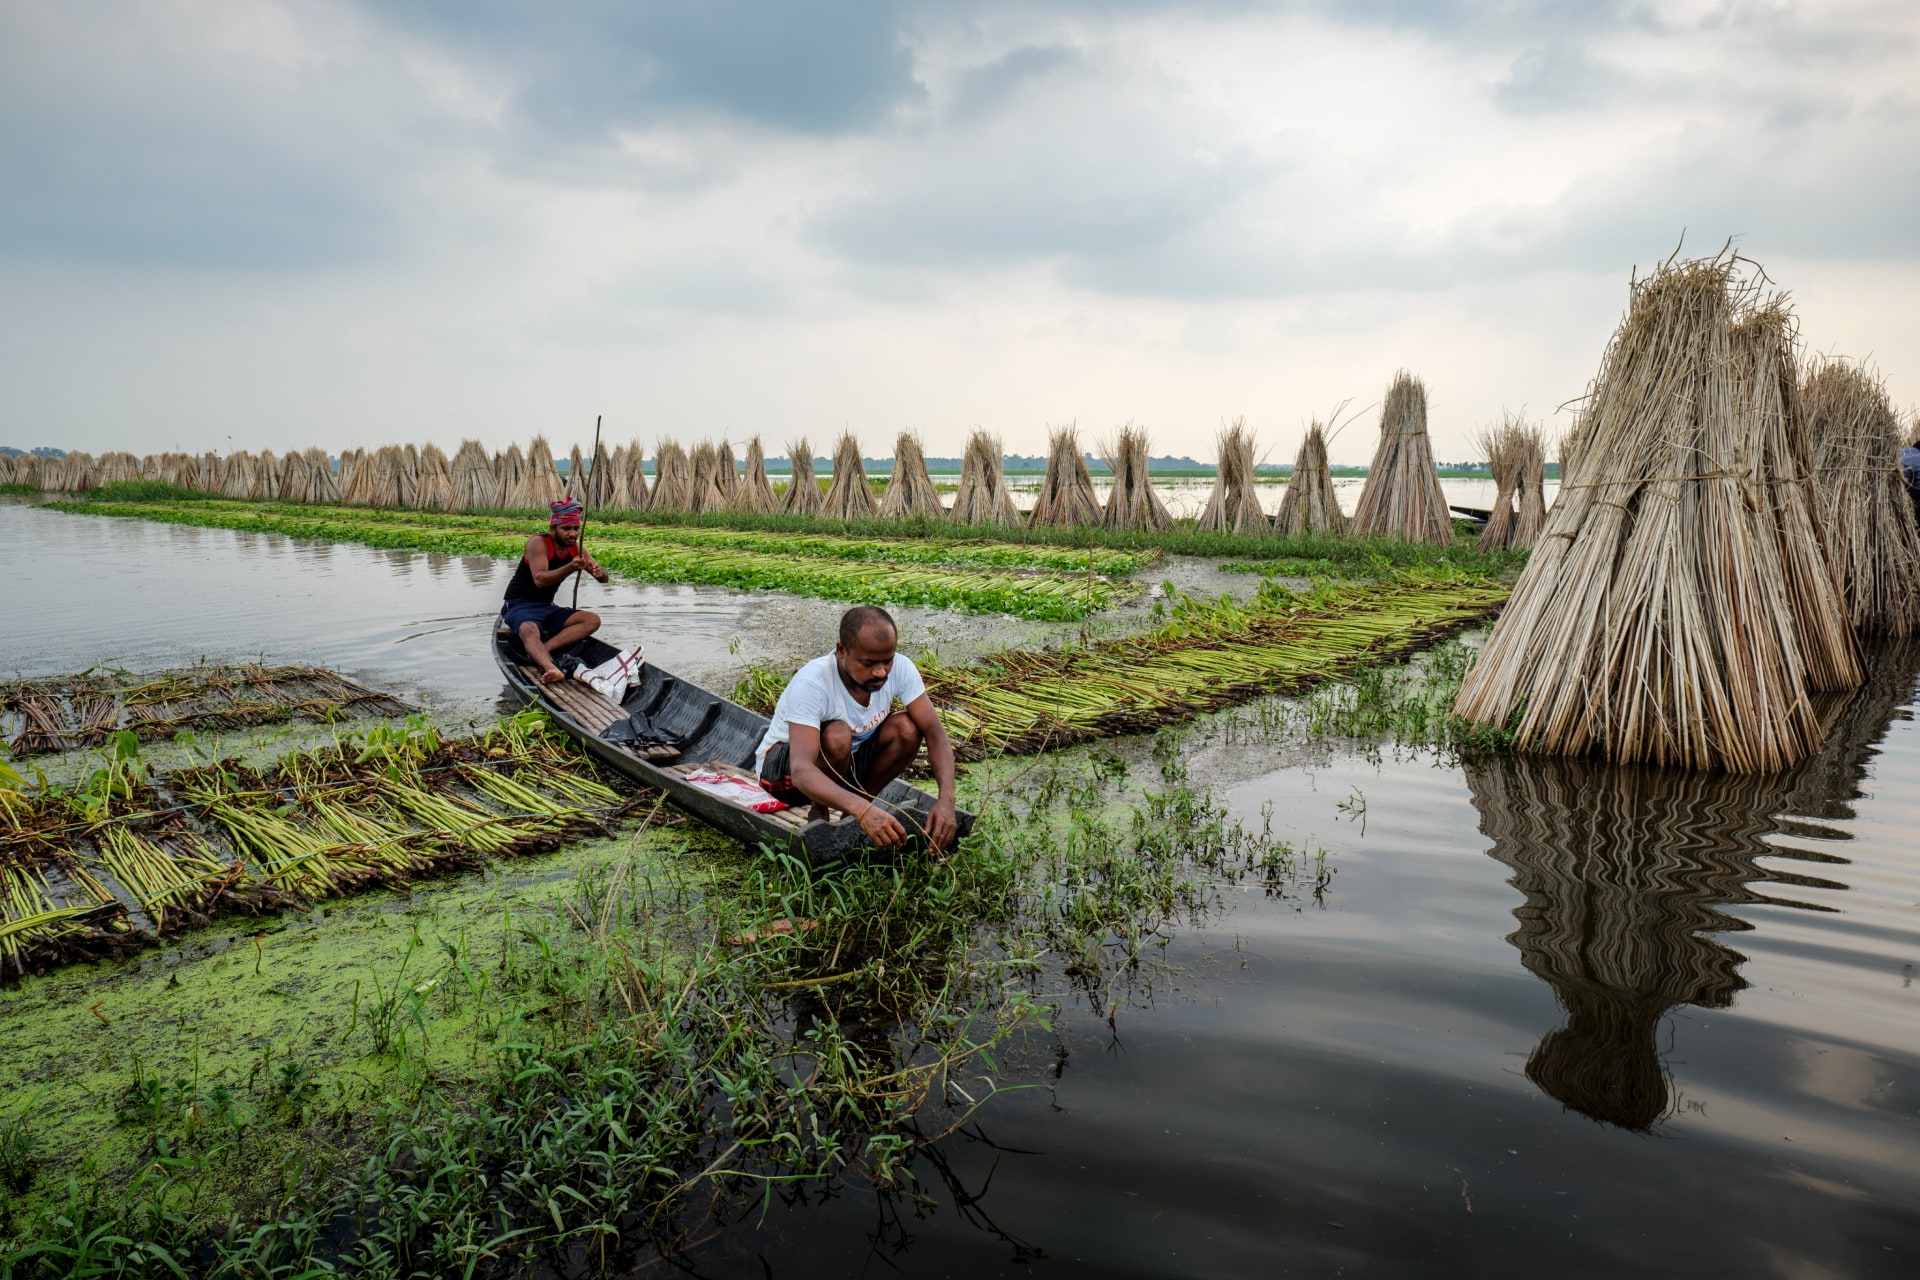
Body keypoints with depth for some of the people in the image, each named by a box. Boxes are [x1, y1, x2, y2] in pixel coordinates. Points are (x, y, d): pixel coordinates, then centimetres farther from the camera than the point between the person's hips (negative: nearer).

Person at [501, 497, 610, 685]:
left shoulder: (577, 548, 3)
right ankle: (551, 669, -68)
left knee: (593, 620, -14)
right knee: (529, 631, -39)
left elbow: (604, 578, 2)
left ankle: (541, 651, -29)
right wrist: (571, 568, -44)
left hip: (547, 608, 7)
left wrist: (599, 572, -23)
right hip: (518, 606, -7)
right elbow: (539, 580, -30)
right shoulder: (539, 543, -16)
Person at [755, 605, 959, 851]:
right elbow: (802, 772, -46)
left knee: (907, 729, -22)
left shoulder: (899, 667, -21)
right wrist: (862, 810, -61)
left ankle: (850, 817, -2)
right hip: (783, 767, -5)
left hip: (848, 761, 5)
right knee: (837, 737, -36)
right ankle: (818, 815, -7)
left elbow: (935, 732, -21)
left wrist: (946, 799, -38)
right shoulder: (811, 684, -35)